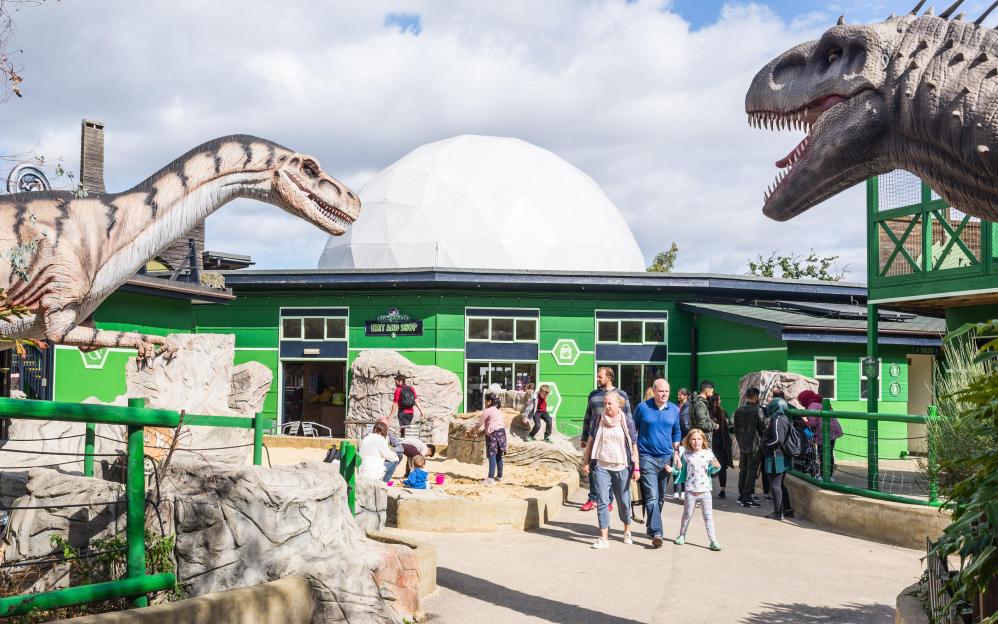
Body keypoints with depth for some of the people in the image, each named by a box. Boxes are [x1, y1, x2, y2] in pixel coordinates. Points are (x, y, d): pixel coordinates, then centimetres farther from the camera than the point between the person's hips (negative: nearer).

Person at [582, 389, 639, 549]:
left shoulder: (627, 422, -1)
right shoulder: (599, 420, 4)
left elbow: (634, 446, 2)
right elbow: (591, 441, 12)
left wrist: (636, 467, -2)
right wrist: (586, 462, 8)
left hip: (621, 467, -1)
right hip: (601, 466, 1)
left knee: (624, 501, 10)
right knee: (602, 501, -6)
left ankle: (627, 531, 33)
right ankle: (604, 538, -5)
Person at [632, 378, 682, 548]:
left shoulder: (674, 409, 6)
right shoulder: (643, 407, -4)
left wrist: (676, 452, 9)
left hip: (666, 457, 4)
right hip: (647, 457, -4)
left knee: (661, 497, 12)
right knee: (652, 496, -13)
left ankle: (651, 527, 28)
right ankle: (656, 533, -17)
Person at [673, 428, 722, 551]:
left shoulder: (708, 453, 0)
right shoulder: (686, 455, 1)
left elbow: (713, 469, 9)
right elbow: (684, 470, 13)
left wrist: (717, 466, -13)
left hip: (705, 490, 0)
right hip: (691, 490, 0)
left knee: (708, 516, 1)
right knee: (687, 514, 11)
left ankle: (713, 540, 4)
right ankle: (682, 535, 30)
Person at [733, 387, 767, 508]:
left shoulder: (738, 411, 6)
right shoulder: (757, 410, -13)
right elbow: (763, 428, -10)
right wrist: (763, 442, 7)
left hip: (742, 445, 6)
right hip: (755, 445, -6)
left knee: (743, 470, 14)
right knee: (752, 471, -2)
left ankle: (741, 495, 17)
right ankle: (747, 498, -3)